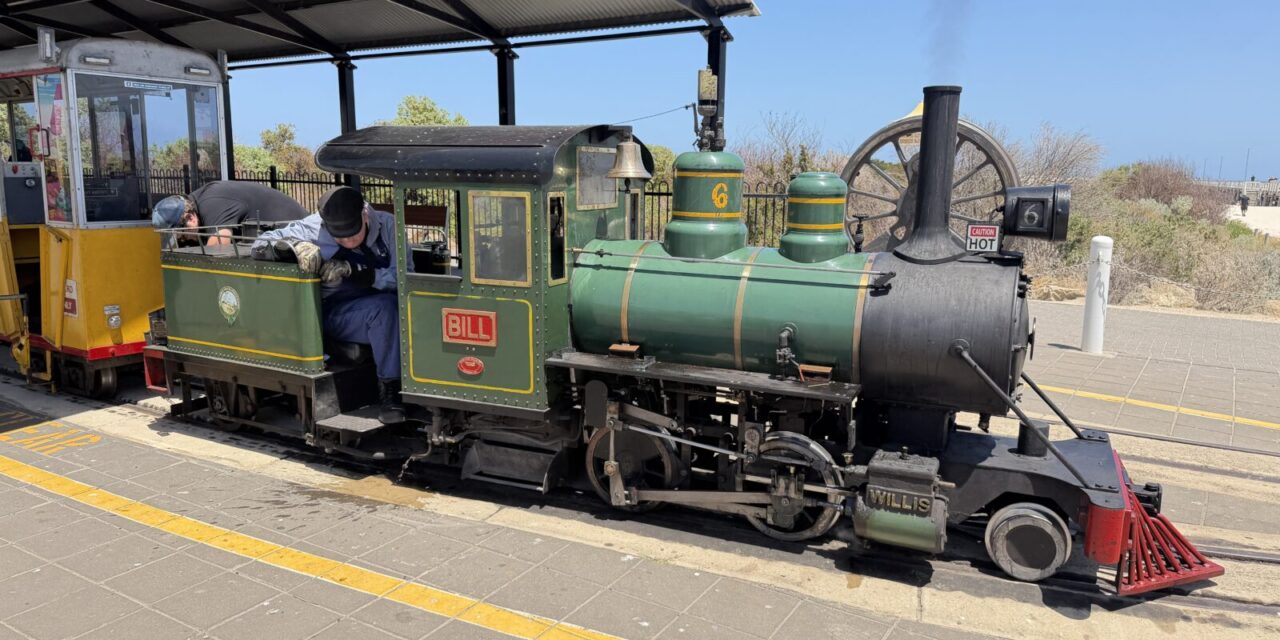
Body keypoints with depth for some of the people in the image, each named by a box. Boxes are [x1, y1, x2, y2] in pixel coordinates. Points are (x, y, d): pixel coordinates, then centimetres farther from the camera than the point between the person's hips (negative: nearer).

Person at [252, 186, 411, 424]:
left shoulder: (386, 225, -1)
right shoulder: (312, 229, -3)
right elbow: (260, 246, -1)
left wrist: (352, 270, -23)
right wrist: (296, 245, -22)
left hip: (383, 307, 3)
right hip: (335, 312, -3)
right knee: (385, 307, -34)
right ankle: (388, 391, -26)